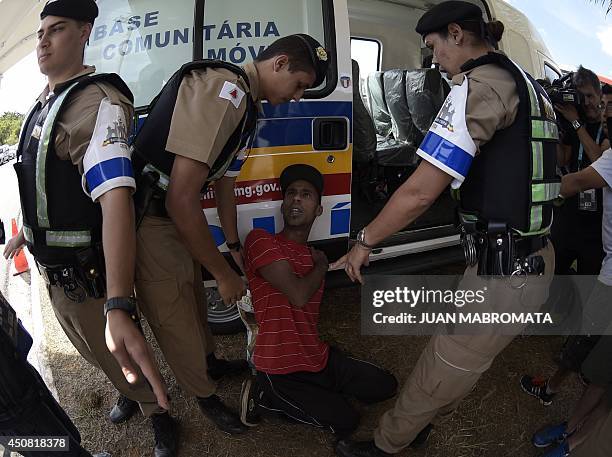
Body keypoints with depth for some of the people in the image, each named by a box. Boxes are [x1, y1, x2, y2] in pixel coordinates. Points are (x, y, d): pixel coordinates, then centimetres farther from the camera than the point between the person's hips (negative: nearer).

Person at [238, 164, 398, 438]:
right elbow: (298, 295, -25)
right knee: (345, 422, -8)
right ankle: (264, 394, 3)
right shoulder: (261, 240, -16)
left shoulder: (313, 257, 10)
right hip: (280, 368, -7)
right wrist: (321, 265, -9)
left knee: (386, 386, 8)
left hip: (317, 357, 8)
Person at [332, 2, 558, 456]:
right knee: (455, 355, 25)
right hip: (533, 256, 9)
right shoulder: (527, 84, 15)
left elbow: (420, 192, -21)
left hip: (504, 273, -9)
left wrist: (364, 242, -9)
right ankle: (430, 419, 47)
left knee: (441, 372, 9)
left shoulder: (481, 83, -16)